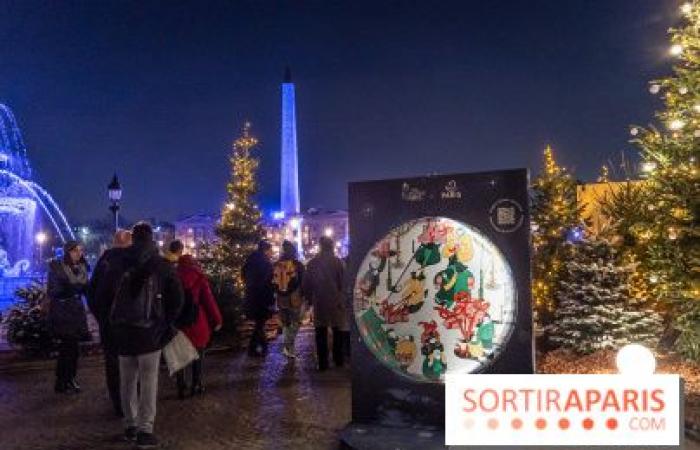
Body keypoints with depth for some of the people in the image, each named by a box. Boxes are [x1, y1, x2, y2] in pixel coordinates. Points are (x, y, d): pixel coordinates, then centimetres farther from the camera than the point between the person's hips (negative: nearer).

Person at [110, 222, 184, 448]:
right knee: (148, 381, 1)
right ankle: (145, 430, 0)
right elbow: (176, 298, -4)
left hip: (122, 329, 3)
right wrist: (167, 323, 5)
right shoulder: (162, 265, -3)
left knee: (127, 379, 14)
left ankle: (131, 425, 21)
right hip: (149, 329, -3)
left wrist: (111, 321, 14)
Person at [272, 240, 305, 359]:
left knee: (285, 324, 17)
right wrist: (305, 296, 0)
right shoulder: (297, 265, -6)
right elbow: (303, 282, -7)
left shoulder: (276, 265, 5)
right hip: (295, 299, -4)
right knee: (295, 323, 2)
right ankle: (289, 347, -11)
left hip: (281, 300, 4)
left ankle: (289, 347, 19)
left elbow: (272, 282, 10)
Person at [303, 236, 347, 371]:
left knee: (321, 334, 7)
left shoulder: (312, 263, -1)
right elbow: (344, 282, -9)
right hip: (336, 302, -1)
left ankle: (322, 363, 8)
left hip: (319, 303, 1)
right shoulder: (338, 262, -9)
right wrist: (343, 298, 6)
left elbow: (306, 285, 3)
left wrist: (310, 299, 15)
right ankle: (338, 360, 20)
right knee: (338, 332, 13)